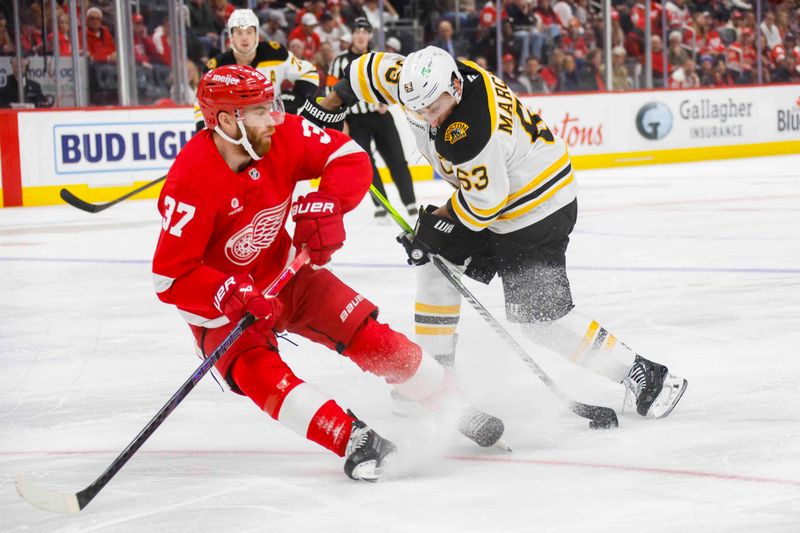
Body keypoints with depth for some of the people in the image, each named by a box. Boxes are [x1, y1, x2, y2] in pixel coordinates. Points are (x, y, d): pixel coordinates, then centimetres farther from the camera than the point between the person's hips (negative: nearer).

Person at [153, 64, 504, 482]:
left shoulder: (282, 135, -16)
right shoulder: (193, 182, -30)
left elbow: (351, 159, -7)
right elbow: (170, 276, -28)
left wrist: (324, 206, -25)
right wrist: (233, 296, -38)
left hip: (283, 272, 5)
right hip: (219, 303, -4)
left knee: (371, 338, -2)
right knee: (260, 375, -30)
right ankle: (352, 440, -33)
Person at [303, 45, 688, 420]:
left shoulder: (468, 132, -34)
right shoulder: (425, 80, -10)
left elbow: (484, 202, -24)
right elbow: (375, 69, 7)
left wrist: (435, 223, -11)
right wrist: (328, 105, 11)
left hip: (537, 209, -10)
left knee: (539, 315, -12)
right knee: (436, 262, 13)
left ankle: (643, 376, -8)